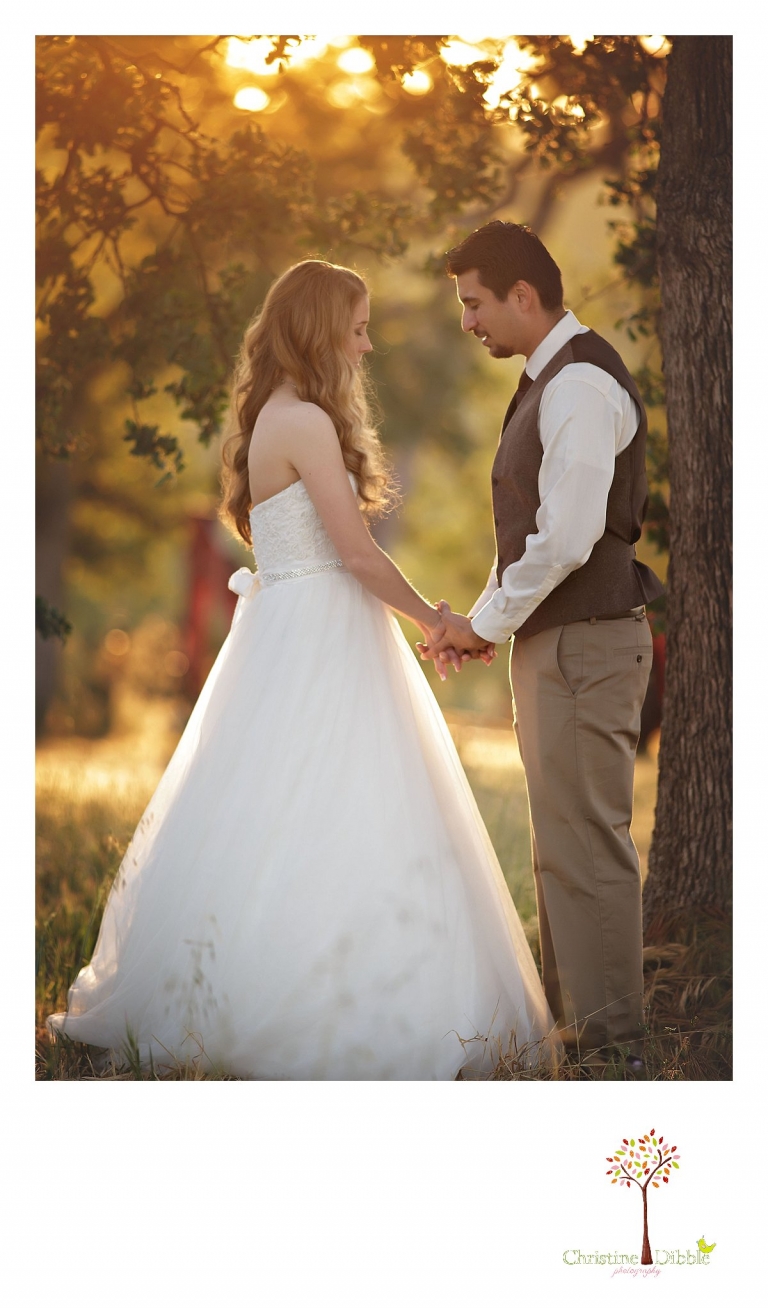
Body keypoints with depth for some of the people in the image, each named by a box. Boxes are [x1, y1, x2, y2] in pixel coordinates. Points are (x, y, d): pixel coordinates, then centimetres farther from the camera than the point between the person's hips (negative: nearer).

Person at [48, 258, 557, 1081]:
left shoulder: (275, 419, 16)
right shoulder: (308, 424, -13)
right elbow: (356, 551, -15)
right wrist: (430, 620, -1)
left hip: (288, 635, 10)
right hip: (318, 640, -10)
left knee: (261, 831, 10)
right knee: (323, 832, -9)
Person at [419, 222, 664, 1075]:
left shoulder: (583, 385, -16)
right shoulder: (548, 383, 16)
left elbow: (567, 538, -23)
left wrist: (487, 624, -12)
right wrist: (479, 619, 12)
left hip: (585, 643, -10)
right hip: (551, 643, 10)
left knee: (585, 845, -7)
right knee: (561, 843, 16)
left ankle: (613, 1045, -2)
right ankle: (572, 1020, 25)